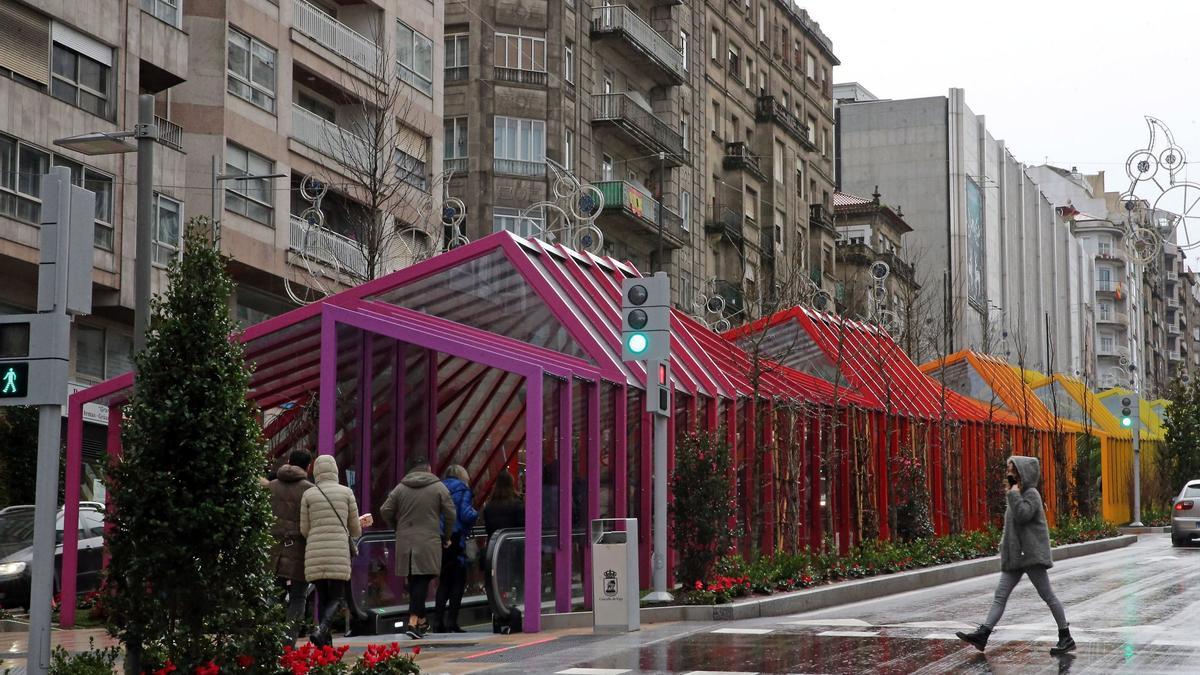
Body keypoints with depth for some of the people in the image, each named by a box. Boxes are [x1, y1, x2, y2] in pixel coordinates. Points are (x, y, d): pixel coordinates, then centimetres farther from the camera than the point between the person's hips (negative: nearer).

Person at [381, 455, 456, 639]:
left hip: (405, 543, 3)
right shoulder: (438, 488, 1)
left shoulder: (400, 488, 8)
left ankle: (421, 621, 22)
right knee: (422, 581, -5)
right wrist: (447, 536, 13)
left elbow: (385, 511, 4)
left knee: (414, 582, 13)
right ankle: (413, 622, -18)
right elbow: (451, 515, -1)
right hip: (428, 543, -3)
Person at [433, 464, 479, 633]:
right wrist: (476, 513, 6)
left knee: (444, 581, 14)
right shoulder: (463, 490, -3)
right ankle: (452, 622, -3)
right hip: (456, 540, -5)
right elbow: (466, 515, -14)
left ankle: (438, 622, 9)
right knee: (458, 581, 2)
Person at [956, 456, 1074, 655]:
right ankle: (982, 635, -6)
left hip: (1032, 555, -9)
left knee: (1047, 595, -3)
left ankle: (1066, 637, 5)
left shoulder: (1031, 494, -9)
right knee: (1000, 595, 0)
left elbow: (1022, 515, -25)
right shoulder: (1018, 494, 17)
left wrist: (1014, 493, -18)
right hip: (1015, 555, 9)